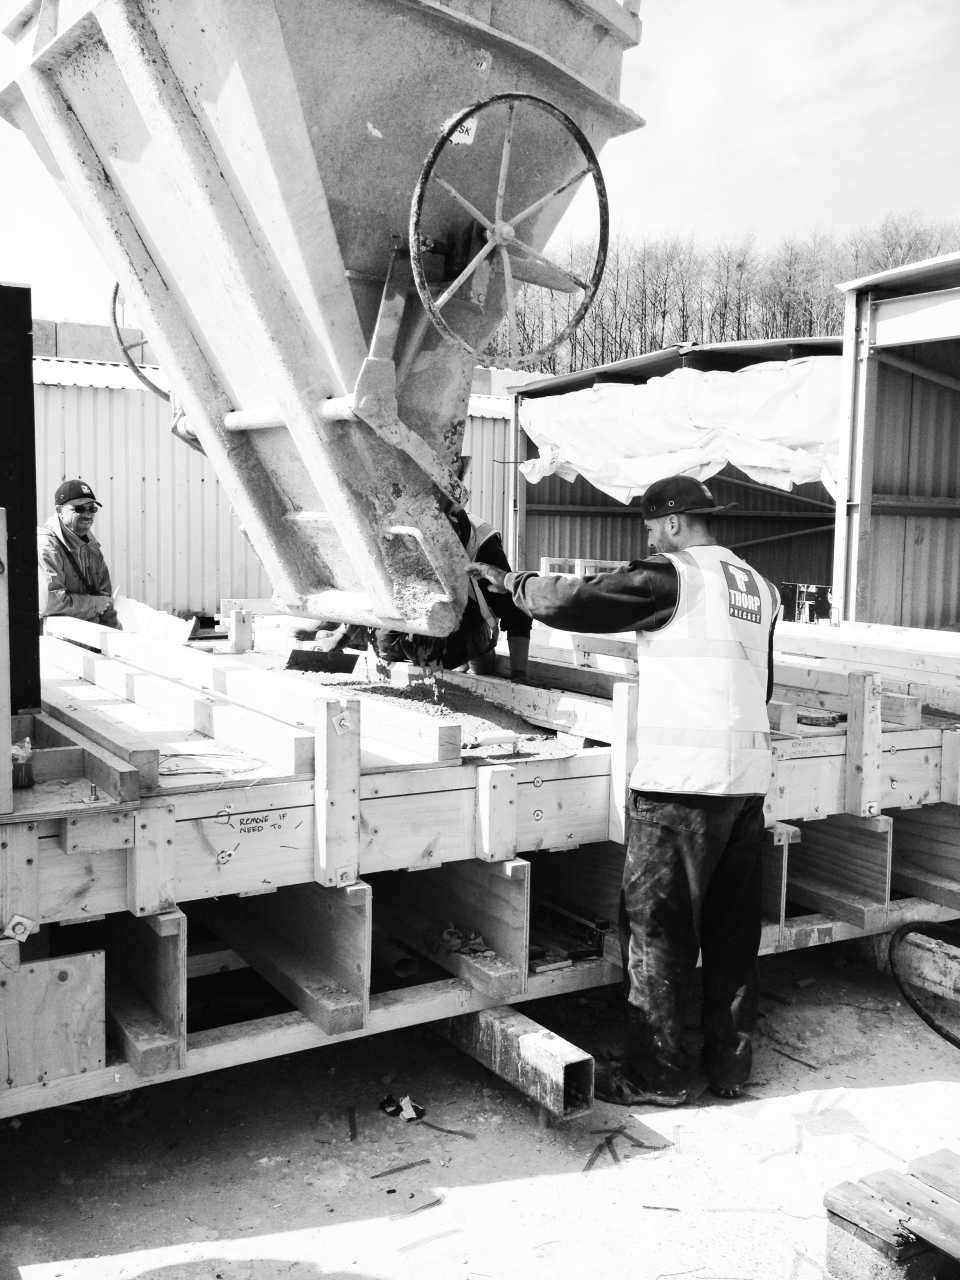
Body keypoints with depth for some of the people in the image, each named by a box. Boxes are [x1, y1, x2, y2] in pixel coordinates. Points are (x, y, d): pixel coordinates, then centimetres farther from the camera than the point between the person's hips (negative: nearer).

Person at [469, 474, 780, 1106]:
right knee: (732, 930, 15)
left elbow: (570, 602, -10)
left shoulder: (671, 577, -9)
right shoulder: (759, 587, 14)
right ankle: (730, 1063, 25)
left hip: (681, 779, -8)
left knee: (657, 927, 3)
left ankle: (658, 1072, 11)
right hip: (749, 778, 8)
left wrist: (513, 580, 6)